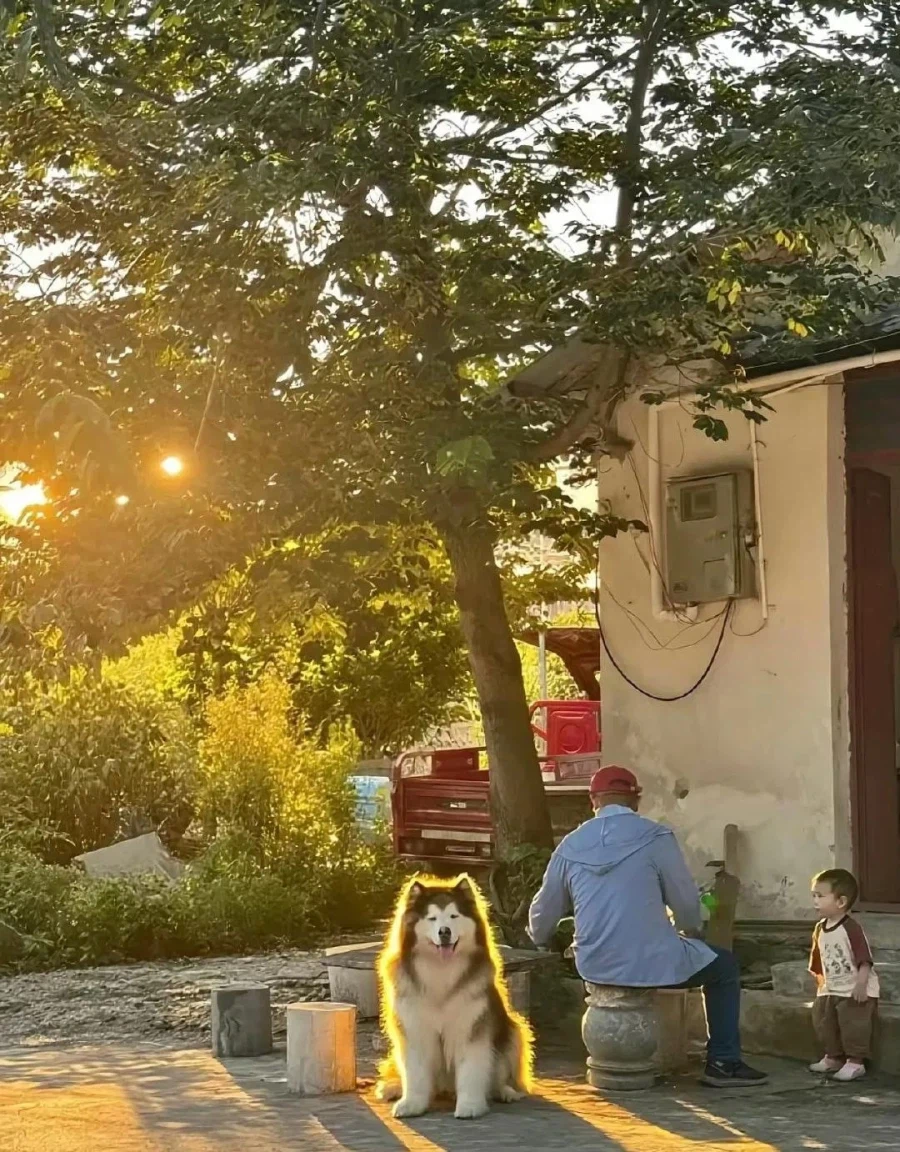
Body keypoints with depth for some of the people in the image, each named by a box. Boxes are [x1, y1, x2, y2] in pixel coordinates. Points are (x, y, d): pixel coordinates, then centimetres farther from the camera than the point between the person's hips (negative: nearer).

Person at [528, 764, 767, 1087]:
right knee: (723, 967, 20)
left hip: (594, 967, 5)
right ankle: (723, 1062, 15)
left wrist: (541, 940, 36)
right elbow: (685, 900, -1)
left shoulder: (571, 845, 4)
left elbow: (543, 912, 13)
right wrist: (692, 931, 22)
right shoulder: (655, 836, -8)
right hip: (650, 963, -5)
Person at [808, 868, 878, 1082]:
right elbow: (818, 961, 15)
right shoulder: (820, 929, 5)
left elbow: (864, 959, -22)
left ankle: (855, 1062, -1)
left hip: (855, 991, -8)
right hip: (831, 990, 8)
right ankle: (833, 1057, 26)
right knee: (822, 1020, 11)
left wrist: (861, 984, -28)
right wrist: (821, 983, 16)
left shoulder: (851, 928, -20)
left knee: (853, 1023, -11)